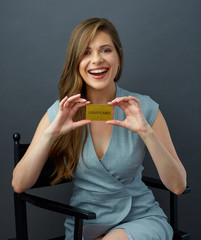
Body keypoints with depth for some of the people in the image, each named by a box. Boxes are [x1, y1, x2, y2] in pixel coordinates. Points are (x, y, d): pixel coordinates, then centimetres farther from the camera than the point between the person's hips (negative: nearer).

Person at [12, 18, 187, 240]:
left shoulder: (143, 107, -6)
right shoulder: (60, 112, -4)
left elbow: (178, 186, -10)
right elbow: (19, 185, -9)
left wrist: (146, 132, -24)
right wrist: (51, 133, -23)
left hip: (142, 218, 0)